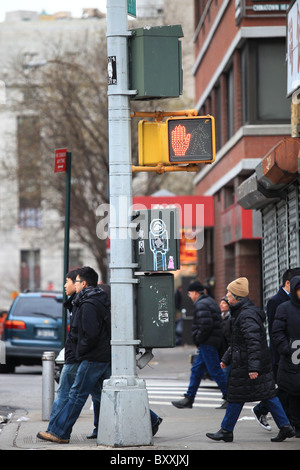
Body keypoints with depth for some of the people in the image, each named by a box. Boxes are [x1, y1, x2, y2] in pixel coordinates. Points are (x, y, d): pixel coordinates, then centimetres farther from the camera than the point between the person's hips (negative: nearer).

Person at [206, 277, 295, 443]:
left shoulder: (247, 315, -18)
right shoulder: (240, 313, 15)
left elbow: (254, 342, -25)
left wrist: (253, 367, -29)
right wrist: (226, 358, 27)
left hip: (244, 364, -10)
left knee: (236, 397, 0)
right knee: (267, 394, 9)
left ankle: (226, 431, 9)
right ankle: (285, 427, 8)